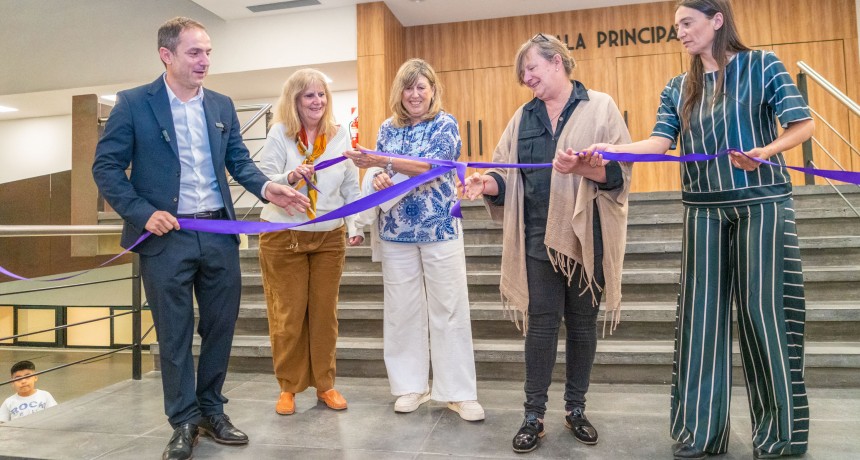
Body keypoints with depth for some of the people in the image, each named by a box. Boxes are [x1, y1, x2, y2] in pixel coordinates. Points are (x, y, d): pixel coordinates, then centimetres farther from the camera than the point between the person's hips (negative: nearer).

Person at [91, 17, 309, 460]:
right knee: (174, 333, 7)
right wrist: (142, 212, -14)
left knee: (220, 327, 10)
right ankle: (184, 421, 22)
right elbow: (106, 167, -2)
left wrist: (266, 187, -9)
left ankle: (212, 411, 28)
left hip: (219, 233, 4)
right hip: (166, 236, -3)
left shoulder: (222, 105, 11)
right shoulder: (133, 103, -2)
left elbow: (239, 160, 11)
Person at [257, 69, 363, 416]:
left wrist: (355, 224, -3)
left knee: (325, 312, 9)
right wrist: (289, 177, -29)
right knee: (288, 315, 4)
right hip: (283, 236, -2)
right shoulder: (279, 133, -4)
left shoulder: (340, 134, 4)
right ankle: (288, 387, 21)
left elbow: (351, 187, 6)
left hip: (329, 236, 2)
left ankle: (325, 384, 24)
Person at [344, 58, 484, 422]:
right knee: (402, 310, 6)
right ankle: (412, 385, 20)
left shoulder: (445, 124, -1)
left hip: (440, 229, -4)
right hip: (396, 231, 4)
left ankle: (459, 392, 9)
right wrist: (379, 178, -9)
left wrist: (380, 161, -24)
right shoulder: (388, 128, 11)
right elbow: (379, 173, 15)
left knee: (449, 309, -1)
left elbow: (431, 166, -17)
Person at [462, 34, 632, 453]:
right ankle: (534, 416, 13)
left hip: (587, 237, -1)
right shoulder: (523, 118, 11)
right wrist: (488, 183, -15)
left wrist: (583, 168, -27)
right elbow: (507, 173, 6)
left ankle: (575, 408, 26)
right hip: (539, 237, 2)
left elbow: (620, 170, -9)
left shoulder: (600, 107, 1)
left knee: (582, 323, 10)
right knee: (541, 324, 3)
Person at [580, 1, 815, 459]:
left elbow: (802, 124, -1)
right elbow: (660, 142, -2)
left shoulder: (761, 65, 1)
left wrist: (765, 152, -20)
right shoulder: (677, 89, 11)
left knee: (763, 310, -1)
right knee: (702, 314, 3)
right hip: (704, 210, 4)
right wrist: (608, 148, -18)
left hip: (762, 204, -3)